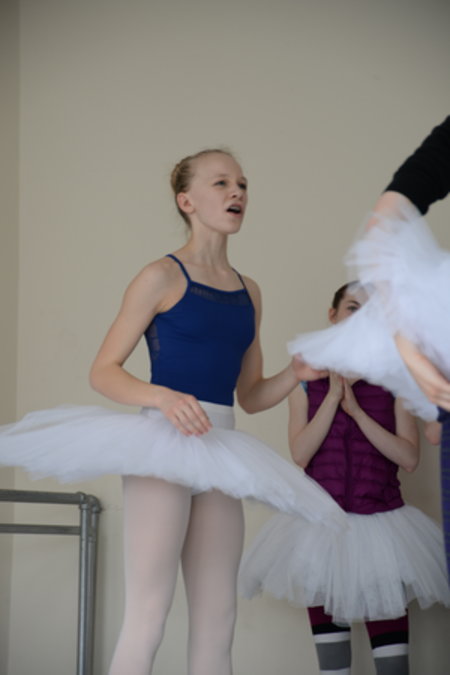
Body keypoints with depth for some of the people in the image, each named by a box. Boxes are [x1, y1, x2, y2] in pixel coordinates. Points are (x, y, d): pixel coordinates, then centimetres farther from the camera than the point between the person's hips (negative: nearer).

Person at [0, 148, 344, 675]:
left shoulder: (249, 293, 16)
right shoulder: (163, 277, -2)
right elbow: (102, 371, -4)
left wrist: (294, 374, 1)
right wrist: (163, 397, -21)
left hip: (220, 455, 6)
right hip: (163, 444, -6)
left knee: (217, 624, 6)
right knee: (146, 619, -9)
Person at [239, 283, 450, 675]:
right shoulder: (307, 381, 3)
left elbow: (409, 458, -7)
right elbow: (300, 455, -7)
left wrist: (356, 409, -14)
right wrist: (334, 394, -14)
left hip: (380, 523, -1)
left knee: (389, 641, -2)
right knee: (327, 636, 7)